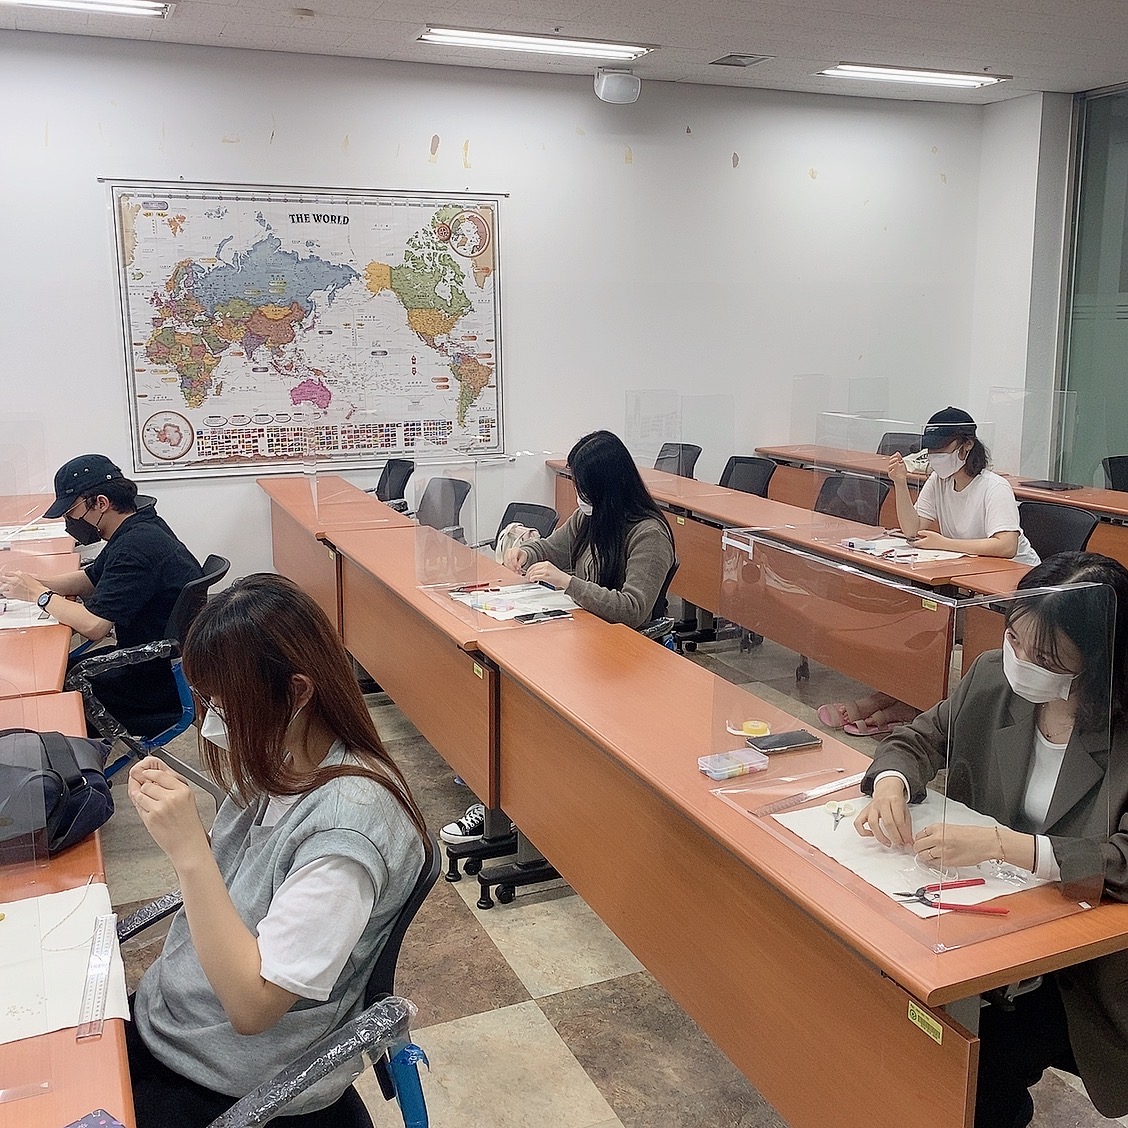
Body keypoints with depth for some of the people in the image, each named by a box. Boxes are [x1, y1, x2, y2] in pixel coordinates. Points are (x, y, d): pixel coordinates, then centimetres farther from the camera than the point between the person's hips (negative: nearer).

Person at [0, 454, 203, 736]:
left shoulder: (136, 547, -24)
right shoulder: (139, 529, 7)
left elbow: (93, 626, -26)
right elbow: (89, 578, 19)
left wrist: (37, 594, -11)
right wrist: (35, 582, 2)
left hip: (160, 684, -9)